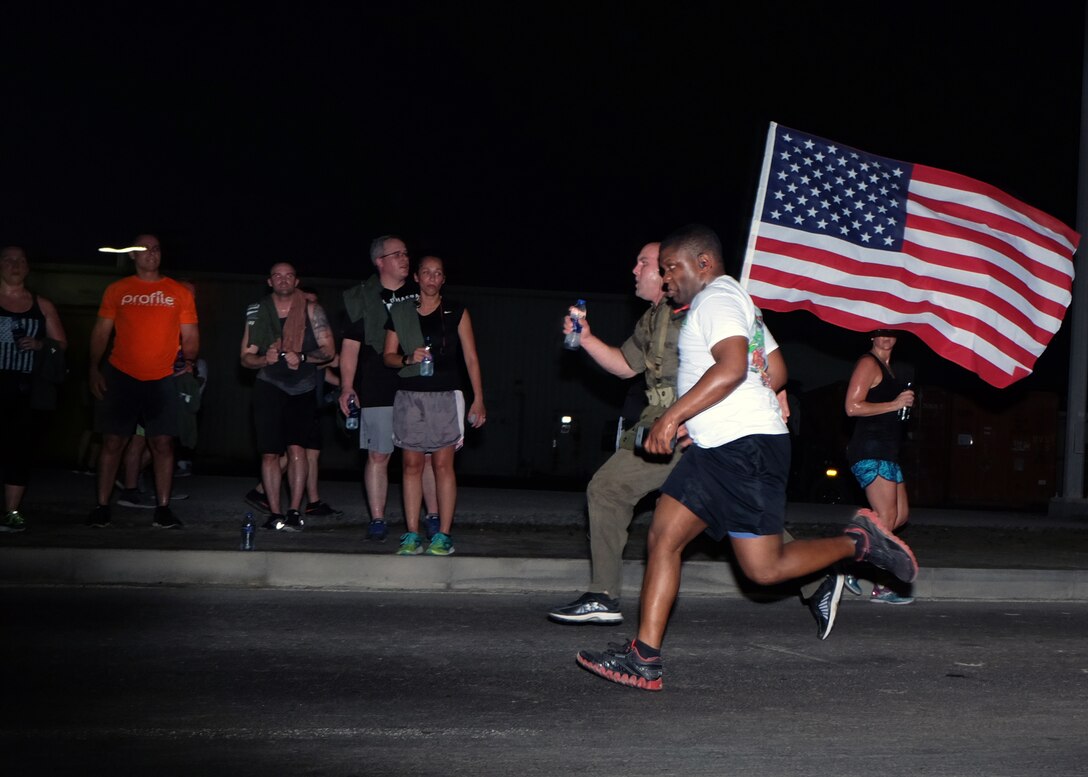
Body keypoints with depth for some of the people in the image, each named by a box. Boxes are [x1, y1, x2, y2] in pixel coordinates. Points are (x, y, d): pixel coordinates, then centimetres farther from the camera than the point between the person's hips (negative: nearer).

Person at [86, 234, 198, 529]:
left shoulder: (179, 293, 8)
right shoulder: (117, 290, 8)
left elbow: (190, 336, 9)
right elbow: (101, 331, 8)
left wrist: (188, 360, -9)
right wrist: (94, 368, -2)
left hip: (162, 380, 0)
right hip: (121, 375, 0)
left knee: (163, 443, -2)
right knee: (113, 441, 1)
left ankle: (163, 509, 4)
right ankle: (101, 507, 8)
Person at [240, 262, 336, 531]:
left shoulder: (311, 310, 3)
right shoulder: (257, 312, 7)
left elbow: (328, 350, 0)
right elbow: (246, 358, 8)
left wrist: (301, 357, -17)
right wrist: (265, 359, -13)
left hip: (303, 388, -1)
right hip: (269, 387, 1)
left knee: (297, 448, -13)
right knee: (270, 453, -3)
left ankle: (294, 511, -9)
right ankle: (275, 513, 3)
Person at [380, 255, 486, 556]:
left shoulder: (456, 312, 6)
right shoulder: (400, 313, 9)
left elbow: (471, 358, 4)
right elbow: (388, 356, 10)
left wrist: (478, 400, -3)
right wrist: (408, 359, -12)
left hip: (445, 396, -2)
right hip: (409, 396, 2)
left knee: (443, 465, -4)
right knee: (412, 465, 1)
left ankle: (443, 535, -1)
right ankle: (411, 535, 3)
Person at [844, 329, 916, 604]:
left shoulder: (887, 368, 22)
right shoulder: (868, 364, -7)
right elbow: (853, 407, -17)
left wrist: (905, 402, 14)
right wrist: (894, 404, -14)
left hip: (885, 452, 10)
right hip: (871, 450, -10)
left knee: (901, 514, 9)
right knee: (887, 516, -10)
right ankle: (881, 589, -8)